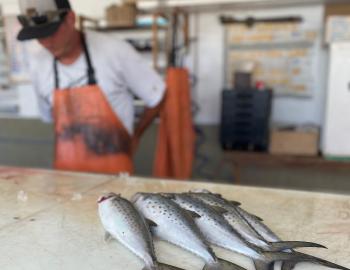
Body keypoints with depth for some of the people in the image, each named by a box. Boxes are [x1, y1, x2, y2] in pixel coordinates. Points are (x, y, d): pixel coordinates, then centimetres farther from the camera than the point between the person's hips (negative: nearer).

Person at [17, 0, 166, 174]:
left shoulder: (114, 51, -15)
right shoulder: (38, 65, -1)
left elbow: (157, 97, -2)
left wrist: (135, 135, 9)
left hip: (113, 168, -3)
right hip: (65, 169, 4)